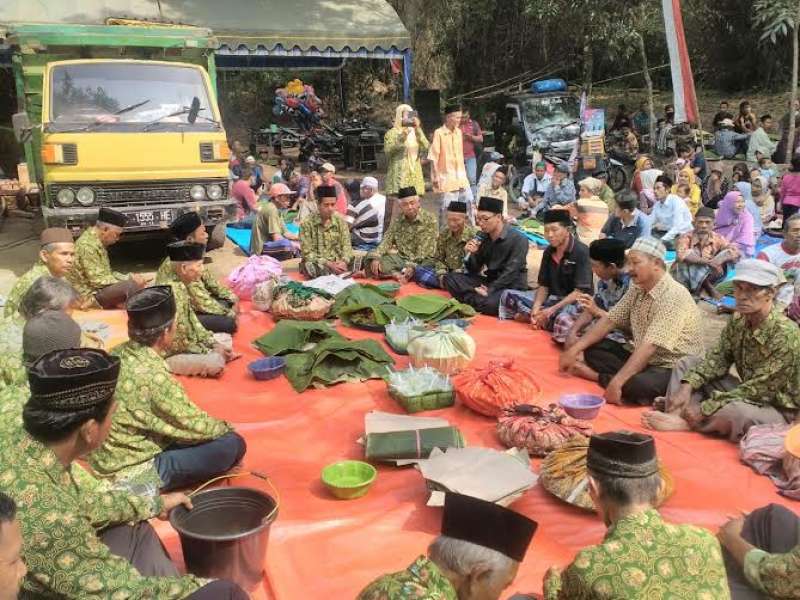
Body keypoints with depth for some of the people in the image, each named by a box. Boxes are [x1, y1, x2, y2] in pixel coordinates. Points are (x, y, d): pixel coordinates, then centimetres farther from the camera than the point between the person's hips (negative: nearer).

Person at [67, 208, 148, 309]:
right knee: (130, 286, -27)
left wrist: (130, 277, 4)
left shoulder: (99, 243, 12)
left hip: (98, 290, 11)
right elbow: (98, 281, -22)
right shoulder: (88, 245, -19)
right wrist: (130, 281, -16)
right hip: (89, 296, -11)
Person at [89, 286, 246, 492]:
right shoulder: (153, 375, -28)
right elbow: (195, 425, -17)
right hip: (131, 473, -8)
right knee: (233, 444, -14)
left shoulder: (117, 354, -3)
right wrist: (226, 427, 3)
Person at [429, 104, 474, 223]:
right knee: (447, 205, -4)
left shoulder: (458, 132, 9)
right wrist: (436, 177, -14)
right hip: (447, 177, -7)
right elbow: (433, 157, -12)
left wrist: (463, 172, 16)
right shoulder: (439, 133, -11)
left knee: (468, 200, 10)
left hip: (460, 176, 7)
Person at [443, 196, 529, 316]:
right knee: (449, 278, -10)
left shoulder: (518, 240, -14)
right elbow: (474, 271, 6)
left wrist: (489, 290, -25)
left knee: (491, 303, -39)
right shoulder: (484, 237, 5)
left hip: (512, 286, -6)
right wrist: (472, 254, -13)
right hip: (489, 281, 7)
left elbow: (510, 273, -18)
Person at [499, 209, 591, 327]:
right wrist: (536, 307, -13)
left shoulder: (581, 252, -16)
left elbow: (580, 292, -20)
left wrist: (552, 310, -25)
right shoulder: (548, 251, 5)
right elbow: (543, 285, 7)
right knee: (508, 295, -4)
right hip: (551, 298, 7)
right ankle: (538, 318, -17)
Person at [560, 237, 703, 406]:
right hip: (645, 362, 8)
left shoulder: (673, 296, -23)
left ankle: (597, 376, -12)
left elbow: (648, 346, -29)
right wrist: (575, 349, -4)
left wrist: (617, 382, -33)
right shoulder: (637, 289, 4)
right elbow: (609, 320, 6)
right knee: (593, 349, -1)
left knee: (638, 385, -37)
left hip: (675, 370, -8)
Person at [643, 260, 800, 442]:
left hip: (777, 409, -8)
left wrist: (705, 408, -27)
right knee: (687, 363, 2)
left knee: (736, 411, -40)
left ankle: (684, 422, -14)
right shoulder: (737, 322, -2)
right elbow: (716, 360, -2)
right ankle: (677, 413, -22)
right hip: (746, 395, 8)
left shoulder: (785, 334, -25)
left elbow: (759, 389, -27)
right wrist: (687, 387, -21)